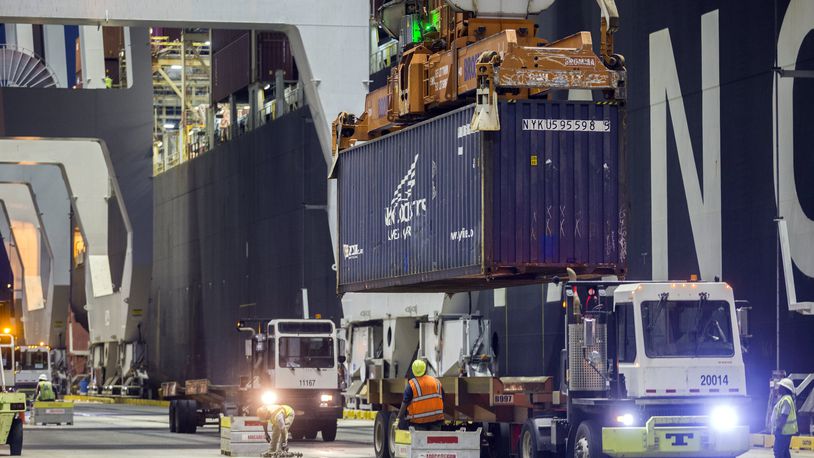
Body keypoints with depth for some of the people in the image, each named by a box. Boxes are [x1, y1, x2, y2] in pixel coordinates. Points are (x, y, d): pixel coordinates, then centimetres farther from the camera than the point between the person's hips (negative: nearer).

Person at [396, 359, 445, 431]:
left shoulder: (412, 384, -8)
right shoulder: (436, 382, 5)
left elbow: (405, 403, -10)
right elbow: (442, 400, 10)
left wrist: (399, 418, -4)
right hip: (436, 419, 3)